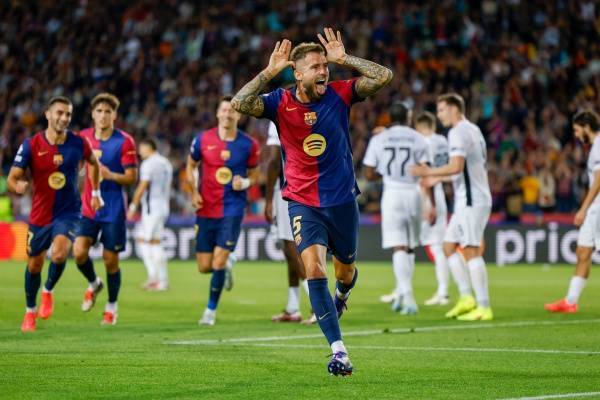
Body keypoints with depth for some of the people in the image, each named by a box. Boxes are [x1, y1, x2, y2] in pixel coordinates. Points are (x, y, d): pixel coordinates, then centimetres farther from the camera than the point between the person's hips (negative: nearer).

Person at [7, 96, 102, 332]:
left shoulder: (78, 143, -6)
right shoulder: (31, 145, -11)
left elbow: (93, 163, 17)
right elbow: (12, 178, -12)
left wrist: (95, 192, 13)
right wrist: (18, 186, -35)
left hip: (68, 211, -1)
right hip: (40, 214, 1)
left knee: (59, 253, -26)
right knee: (34, 264, 11)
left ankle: (48, 291, 5)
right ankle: (30, 312, 34)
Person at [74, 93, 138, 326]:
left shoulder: (124, 141, -7)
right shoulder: (83, 138, 4)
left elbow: (132, 177, -8)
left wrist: (110, 175, -25)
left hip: (114, 209, -3)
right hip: (88, 207, 3)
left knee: (110, 259, 2)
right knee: (79, 252, -13)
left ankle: (112, 306, 21)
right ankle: (93, 284, 19)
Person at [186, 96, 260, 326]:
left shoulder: (248, 144, -2)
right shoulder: (203, 140, -2)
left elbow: (254, 175, 9)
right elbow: (191, 166, 14)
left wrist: (245, 183, -14)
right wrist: (194, 192, -1)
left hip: (233, 210, -2)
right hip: (206, 210, 2)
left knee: (218, 262, -12)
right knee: (204, 267, 3)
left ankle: (211, 310, 5)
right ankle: (227, 264, 39)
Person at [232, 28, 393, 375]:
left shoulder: (340, 94, -6)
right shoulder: (280, 103, -8)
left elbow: (384, 76, -14)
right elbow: (239, 104, -23)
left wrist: (344, 59, -18)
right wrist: (269, 72, -25)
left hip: (343, 200, 2)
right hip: (303, 203, -2)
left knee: (345, 270, 18)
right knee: (314, 269, -20)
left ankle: (342, 294, 58)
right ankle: (339, 351, -20)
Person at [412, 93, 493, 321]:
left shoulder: (458, 132, -12)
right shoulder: (473, 130, 18)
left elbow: (456, 166, -23)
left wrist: (429, 172, -11)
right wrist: (437, 179, 27)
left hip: (470, 200, -10)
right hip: (473, 199, 10)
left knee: (471, 251, -9)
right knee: (449, 246, 13)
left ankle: (484, 307, -10)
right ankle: (466, 298, 10)